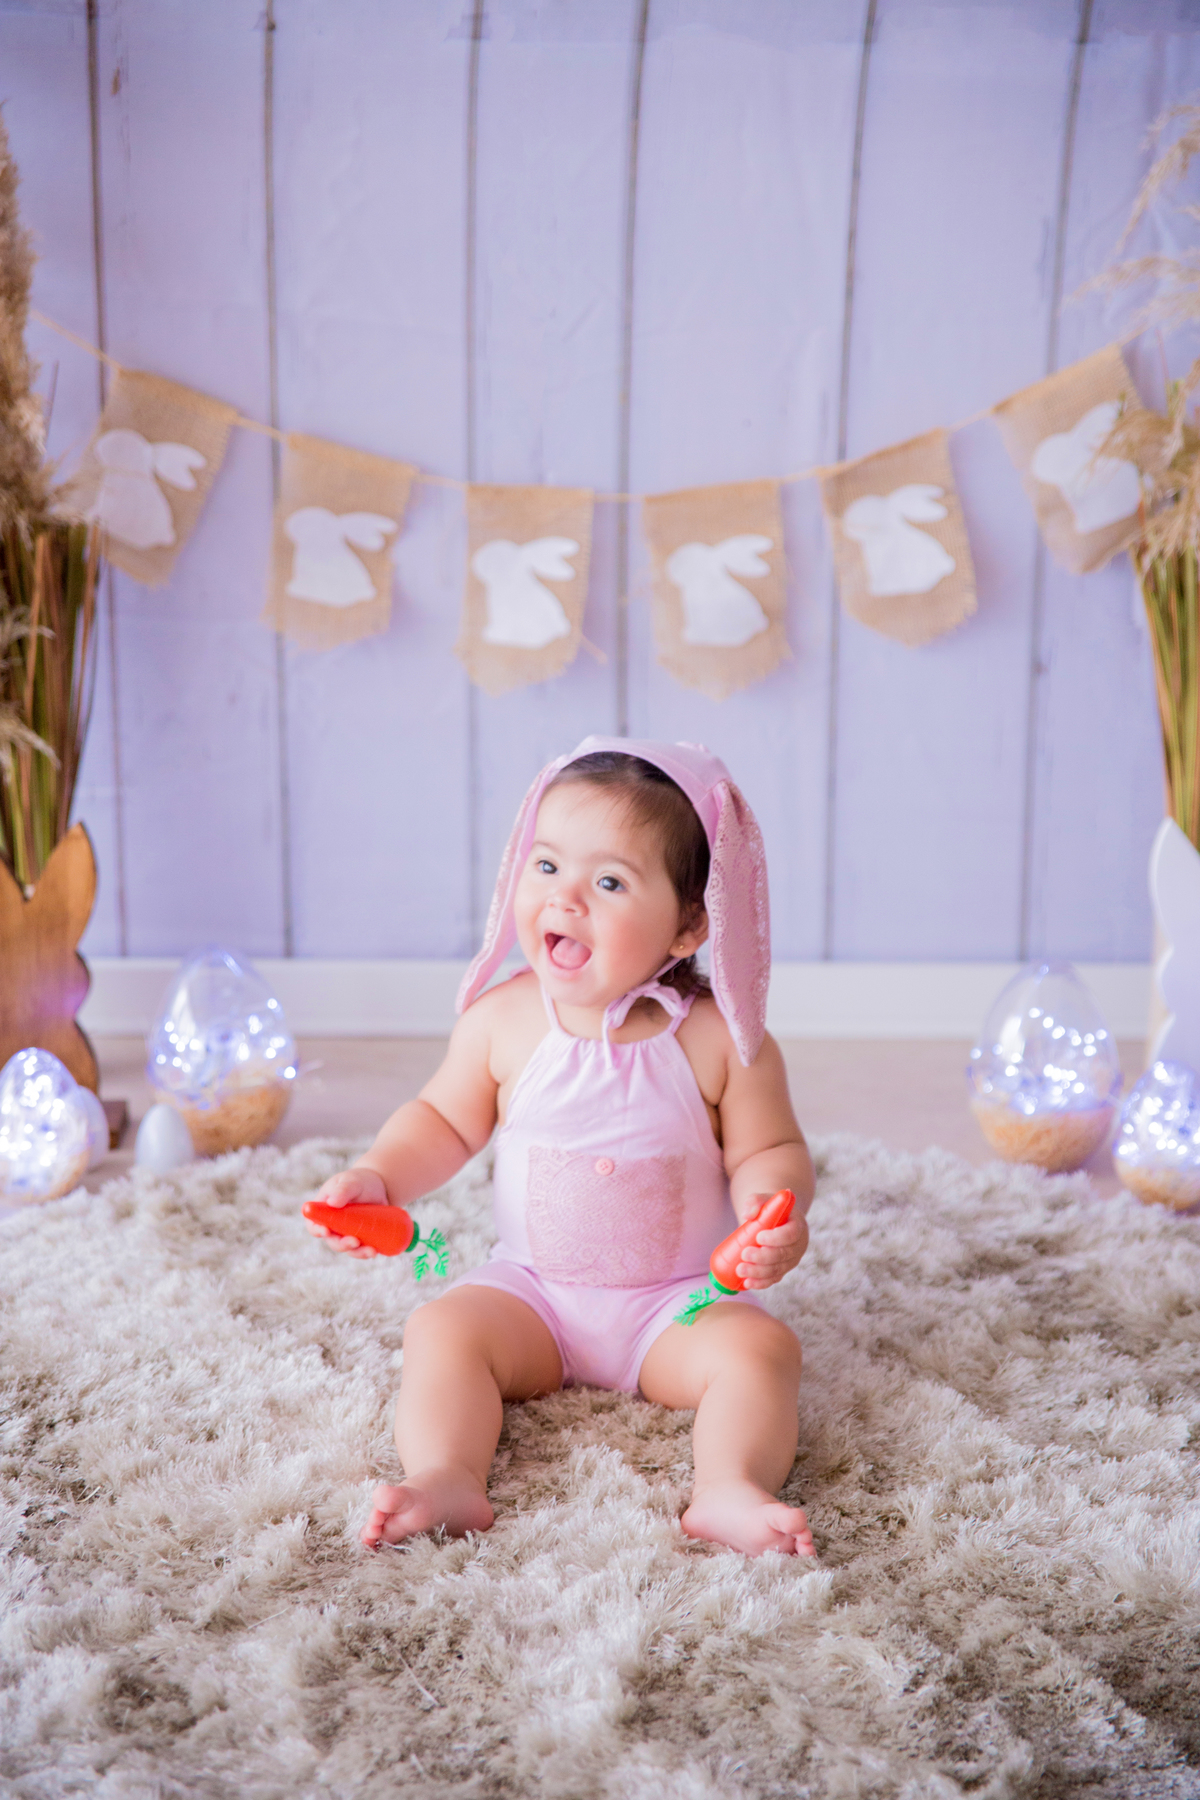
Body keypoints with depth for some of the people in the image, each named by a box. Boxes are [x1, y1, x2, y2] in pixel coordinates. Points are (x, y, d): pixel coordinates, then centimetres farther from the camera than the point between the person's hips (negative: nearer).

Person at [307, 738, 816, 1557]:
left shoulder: (720, 1039, -14)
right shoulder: (502, 1020, -7)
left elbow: (767, 1151, -6)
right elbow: (444, 1121, 7)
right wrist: (380, 1175, -10)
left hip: (679, 1302, -1)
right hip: (532, 1291, 2)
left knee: (762, 1346, -25)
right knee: (442, 1330, -20)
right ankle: (445, 1477, -30)